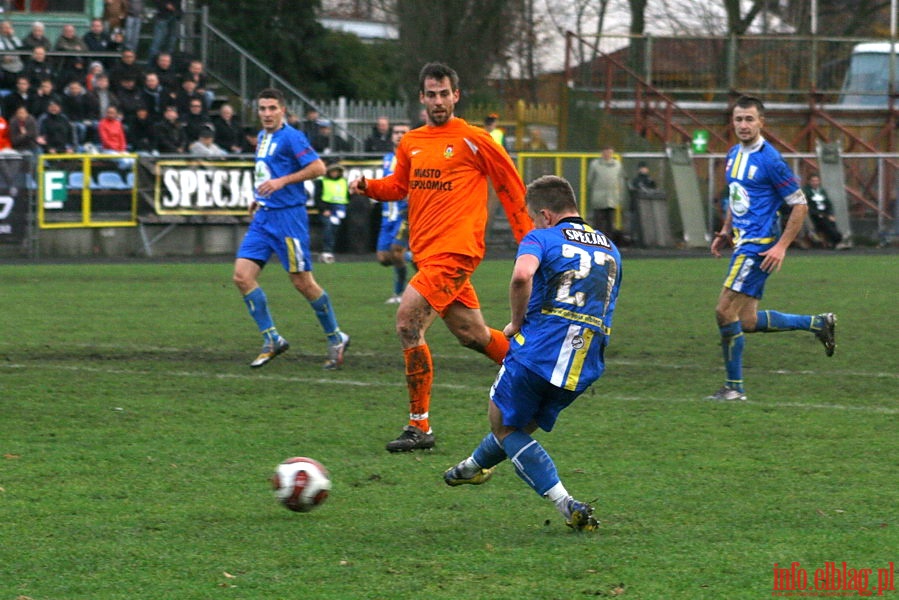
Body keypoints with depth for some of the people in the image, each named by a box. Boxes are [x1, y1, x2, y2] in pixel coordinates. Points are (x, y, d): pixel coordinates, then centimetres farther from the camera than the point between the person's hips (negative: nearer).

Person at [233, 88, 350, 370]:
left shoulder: (290, 137, -11)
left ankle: (336, 340, 14)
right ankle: (272, 340, 3)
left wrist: (282, 181, -24)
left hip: (288, 217, -8)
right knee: (242, 276, -5)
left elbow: (318, 167, -19)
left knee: (303, 282, -3)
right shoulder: (262, 137, 15)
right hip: (263, 217, 8)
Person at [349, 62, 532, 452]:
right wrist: (369, 186, 3)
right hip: (427, 253, 7)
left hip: (455, 251, -7)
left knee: (408, 322, -17)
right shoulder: (411, 143, 13)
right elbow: (399, 185, 25)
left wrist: (528, 240, 2)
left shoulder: (473, 140, -6)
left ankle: (419, 426, -13)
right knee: (471, 334, 15)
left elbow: (511, 186, 1)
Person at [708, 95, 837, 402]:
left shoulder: (769, 160, -15)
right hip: (743, 242, 9)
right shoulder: (734, 155, 11)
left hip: (758, 246, -9)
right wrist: (725, 232, 16)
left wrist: (782, 246, -17)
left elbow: (800, 204, -13)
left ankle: (734, 387, 0)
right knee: (748, 322, 8)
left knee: (725, 311, -11)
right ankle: (819, 323, 25)